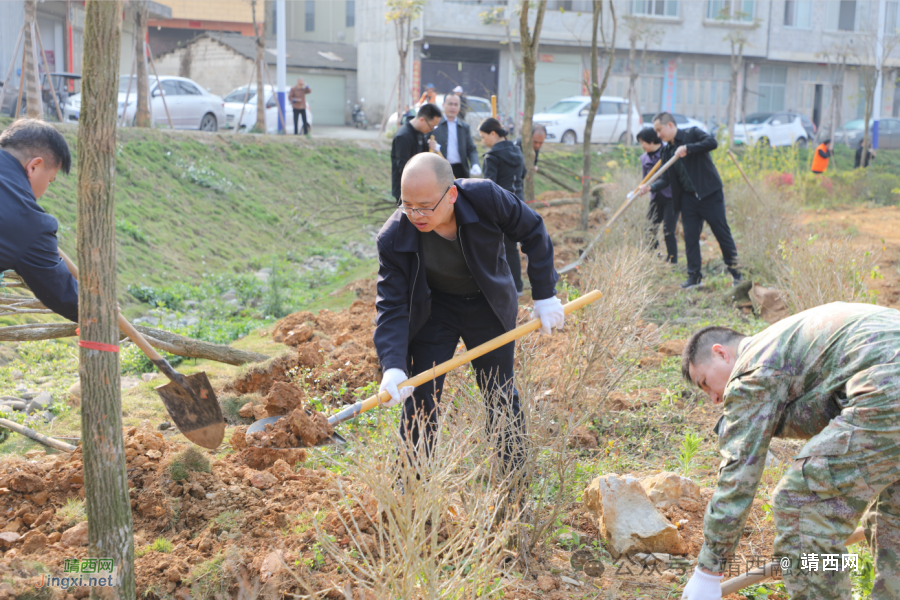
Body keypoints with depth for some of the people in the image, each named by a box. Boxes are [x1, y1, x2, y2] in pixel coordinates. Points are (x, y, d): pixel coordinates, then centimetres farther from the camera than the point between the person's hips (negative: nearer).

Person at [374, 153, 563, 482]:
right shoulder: (394, 238, -28)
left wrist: (545, 295, -9)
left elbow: (533, 232, -11)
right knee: (420, 398, -2)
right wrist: (393, 366, -37)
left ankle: (516, 475, 29)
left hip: (489, 307, 1)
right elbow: (391, 306, -24)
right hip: (432, 312, 0)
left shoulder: (486, 197, -29)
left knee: (501, 396, 10)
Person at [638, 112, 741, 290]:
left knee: (722, 234, 1)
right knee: (690, 237, 4)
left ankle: (735, 273, 13)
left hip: (709, 194, -6)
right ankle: (694, 276, 14)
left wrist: (687, 148, -26)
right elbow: (666, 178, 6)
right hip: (688, 198, 6)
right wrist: (651, 187, -10)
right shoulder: (668, 150, 11)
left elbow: (712, 142, -22)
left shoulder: (692, 134, -4)